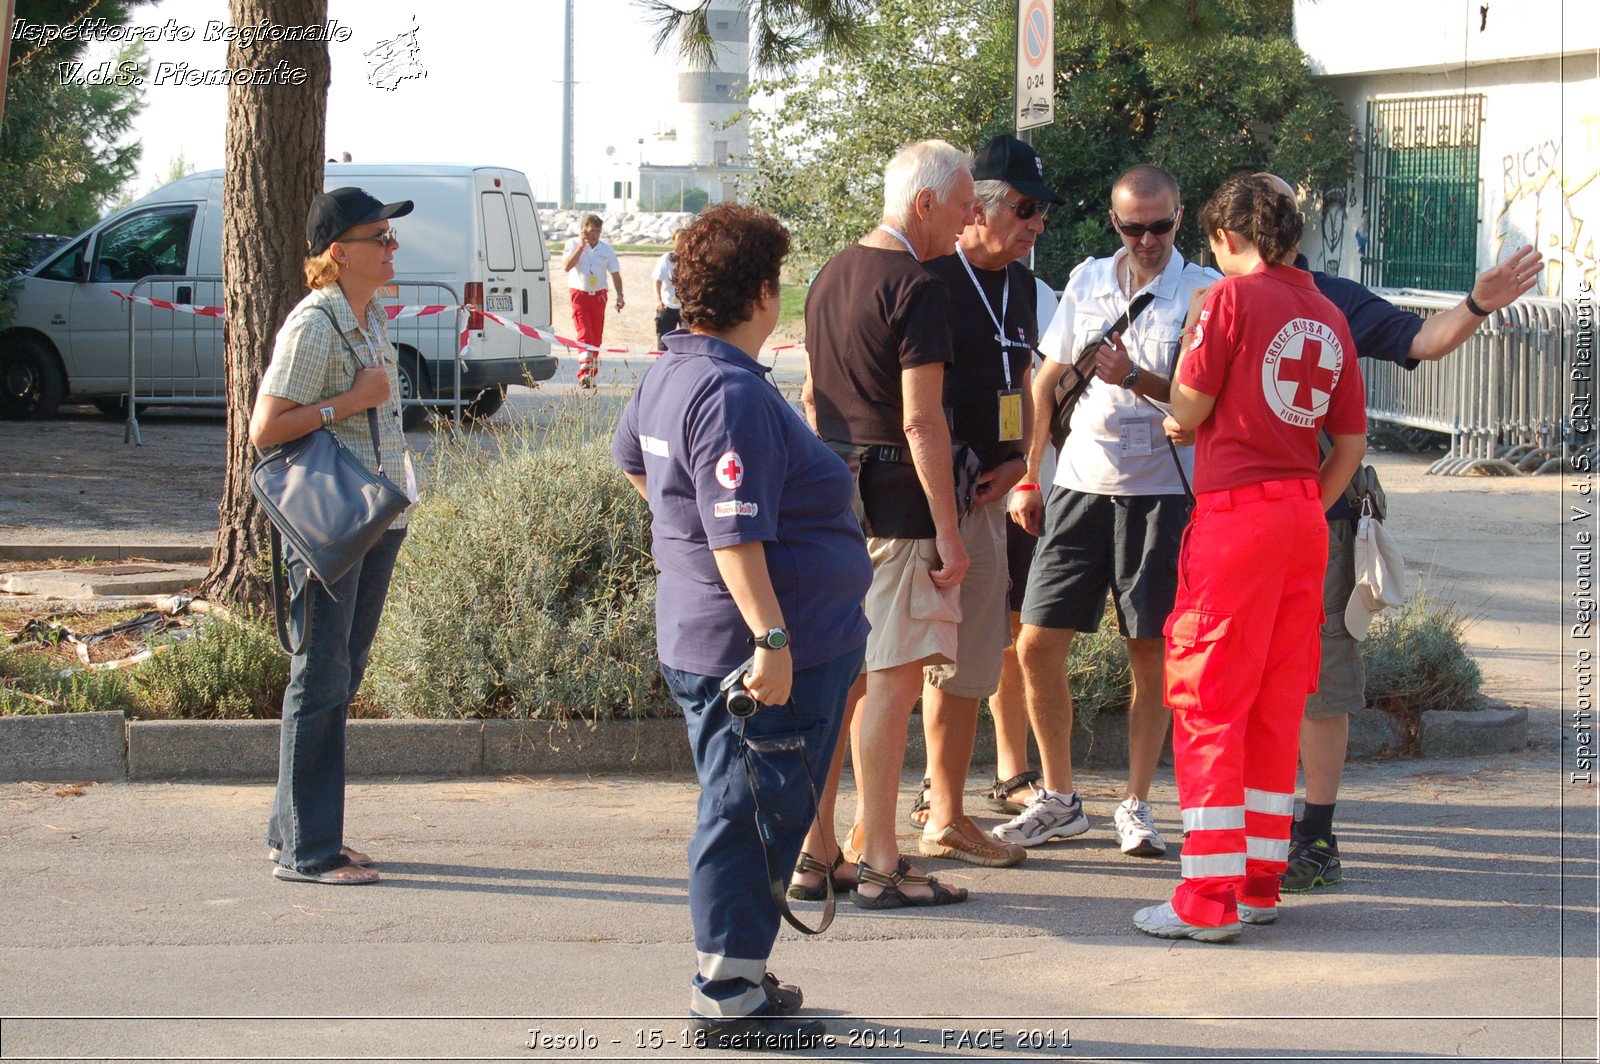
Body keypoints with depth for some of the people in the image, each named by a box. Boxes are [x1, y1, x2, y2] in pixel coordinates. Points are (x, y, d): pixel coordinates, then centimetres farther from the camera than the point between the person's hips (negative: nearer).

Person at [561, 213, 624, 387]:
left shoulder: (606, 248, 6)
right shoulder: (573, 244, -2)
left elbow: (615, 273, 12)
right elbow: (566, 266, -18)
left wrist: (620, 294, 2)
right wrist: (581, 246, -21)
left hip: (599, 295, 3)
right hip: (579, 294, -3)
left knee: (596, 336, 6)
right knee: (584, 334, -17)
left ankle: (591, 376, 16)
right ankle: (584, 372, -25)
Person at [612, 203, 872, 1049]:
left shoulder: (669, 374, 11)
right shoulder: (733, 394, -22)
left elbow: (630, 456, 32)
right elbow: (737, 534, -27)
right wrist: (771, 638, -28)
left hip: (697, 641, 11)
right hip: (754, 649, -11)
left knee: (746, 812, 19)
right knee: (750, 816, -4)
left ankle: (733, 974, 27)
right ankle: (727, 996, 2)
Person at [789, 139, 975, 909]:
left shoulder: (830, 277, 14)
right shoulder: (917, 288, -13)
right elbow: (920, 420, -17)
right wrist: (948, 529, -14)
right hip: (894, 503, -8)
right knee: (892, 679, -4)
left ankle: (816, 852, 17)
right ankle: (879, 864, -2)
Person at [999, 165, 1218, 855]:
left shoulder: (1203, 292, -2)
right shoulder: (1087, 281, 10)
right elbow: (1047, 383, 17)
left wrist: (1136, 377, -23)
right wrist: (1026, 478, 14)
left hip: (1161, 492, -3)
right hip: (1080, 485, 4)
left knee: (1150, 655, 1)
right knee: (1037, 645, 0)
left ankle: (1136, 807, 13)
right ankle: (1058, 801, 13)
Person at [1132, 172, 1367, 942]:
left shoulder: (1233, 296, -8)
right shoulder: (1329, 317, 11)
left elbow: (1189, 410, -5)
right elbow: (1351, 444, 11)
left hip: (1236, 513, -7)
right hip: (1304, 517, 7)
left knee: (1209, 703, -3)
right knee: (1277, 705, 13)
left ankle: (1209, 898, -6)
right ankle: (1260, 882, 18)